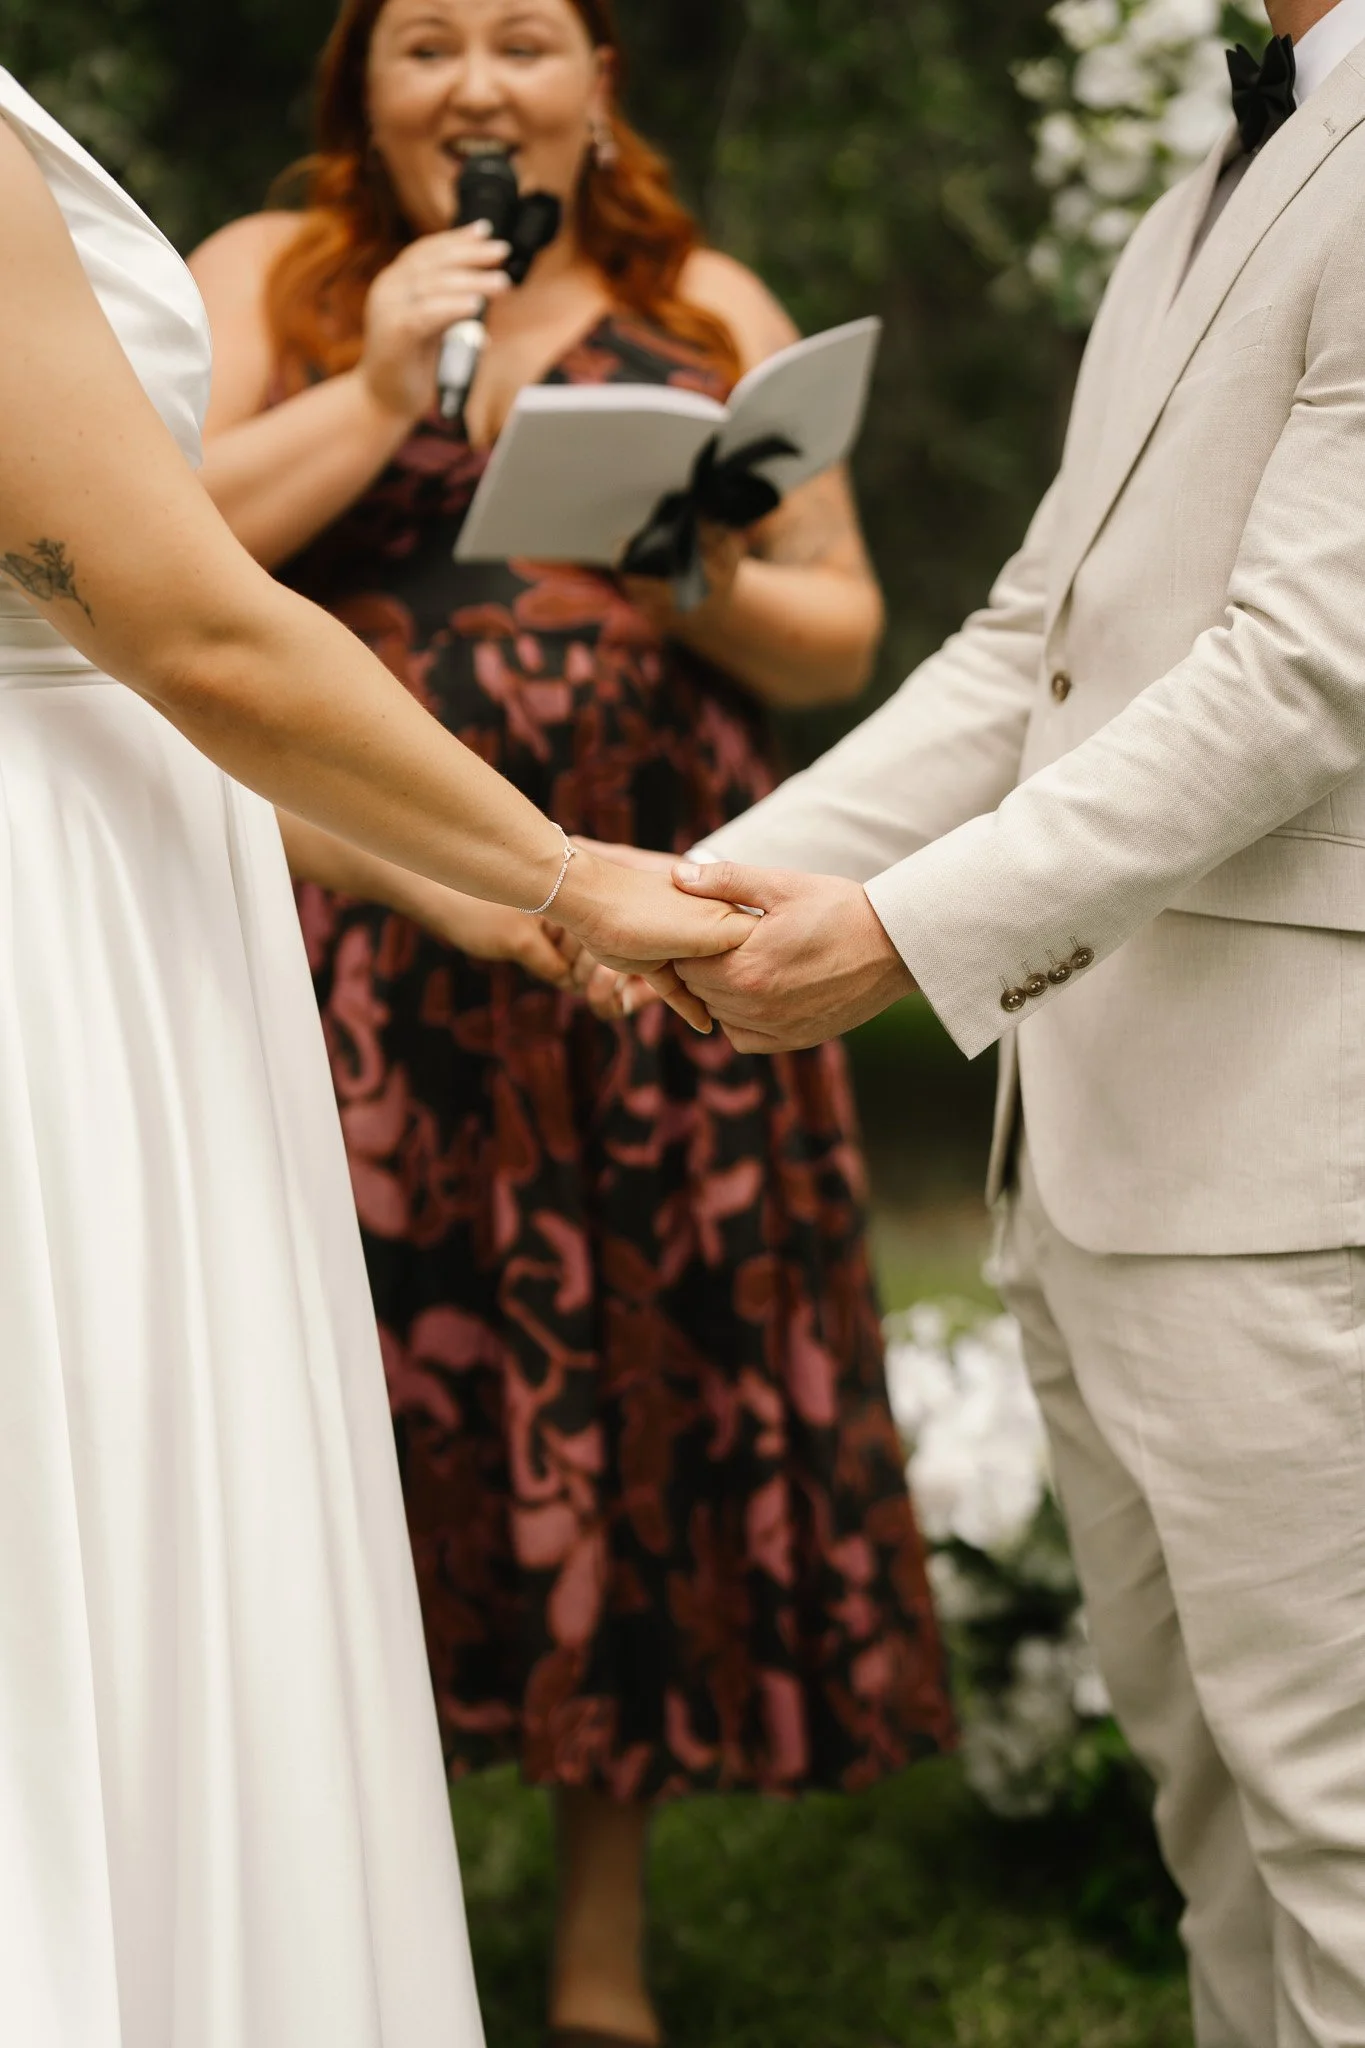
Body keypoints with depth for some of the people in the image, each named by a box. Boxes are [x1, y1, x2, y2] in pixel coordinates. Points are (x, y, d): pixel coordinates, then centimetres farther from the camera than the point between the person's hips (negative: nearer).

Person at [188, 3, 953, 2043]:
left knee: (644, 1403, 3)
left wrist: (714, 589, -8)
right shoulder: (262, 280, 9)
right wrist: (377, 391, -11)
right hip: (353, 951, -2)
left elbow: (843, 637, 12)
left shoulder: (715, 313, 14)